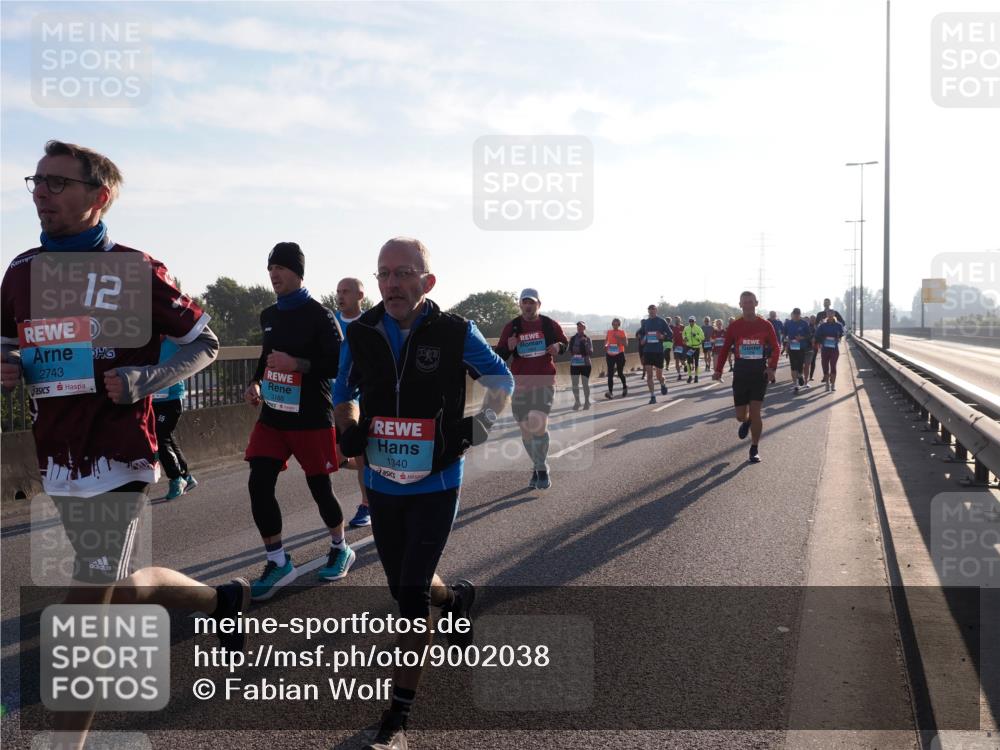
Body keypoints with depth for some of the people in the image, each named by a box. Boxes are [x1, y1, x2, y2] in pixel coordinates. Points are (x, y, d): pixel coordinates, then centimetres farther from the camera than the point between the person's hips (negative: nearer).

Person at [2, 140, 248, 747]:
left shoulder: (134, 271, -9)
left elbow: (204, 342, -2)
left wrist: (141, 382, -15)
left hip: (116, 462, -7)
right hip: (58, 465, 7)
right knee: (120, 588, 21)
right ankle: (223, 597, 44)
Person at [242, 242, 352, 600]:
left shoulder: (320, 315, -11)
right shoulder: (269, 316, 10)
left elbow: (340, 365, -15)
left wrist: (298, 365, -24)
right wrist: (256, 382, 7)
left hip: (311, 419, -6)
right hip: (272, 416, 6)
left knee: (319, 488, 5)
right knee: (259, 485, -5)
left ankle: (340, 549, 31)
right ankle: (278, 563, 8)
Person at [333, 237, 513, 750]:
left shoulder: (455, 334, -12)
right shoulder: (361, 335, -5)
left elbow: (501, 378, 5)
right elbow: (345, 391, 13)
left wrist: (481, 424, -7)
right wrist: (349, 428, -4)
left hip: (435, 485, -4)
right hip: (381, 482, 4)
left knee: (412, 594, -8)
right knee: (403, 587, 17)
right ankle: (456, 599, 52)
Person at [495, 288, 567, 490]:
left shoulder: (550, 325, 2)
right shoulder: (512, 327, 1)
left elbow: (564, 341, 17)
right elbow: (500, 356, 3)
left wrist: (558, 346, -7)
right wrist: (508, 347, -19)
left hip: (544, 382, -2)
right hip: (520, 384, 2)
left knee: (538, 423, -19)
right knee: (526, 429, 8)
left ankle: (542, 470, -5)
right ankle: (538, 466, 28)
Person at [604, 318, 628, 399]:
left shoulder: (622, 333, -2)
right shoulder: (609, 332, 7)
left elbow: (626, 345, -8)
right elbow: (606, 342, 17)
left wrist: (618, 338, -18)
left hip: (620, 355, -3)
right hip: (610, 355, 3)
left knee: (620, 373, 4)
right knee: (610, 374, -5)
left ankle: (625, 387, 31)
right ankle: (610, 392, -7)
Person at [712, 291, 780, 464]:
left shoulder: (765, 325, -1)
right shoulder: (734, 326, 2)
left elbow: (775, 347, 2)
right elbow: (725, 348, 6)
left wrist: (772, 367, -13)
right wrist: (718, 370, -1)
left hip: (760, 373, -1)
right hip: (740, 373, 1)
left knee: (755, 412, -8)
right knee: (740, 416, 4)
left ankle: (755, 449, 6)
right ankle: (746, 422, 43)